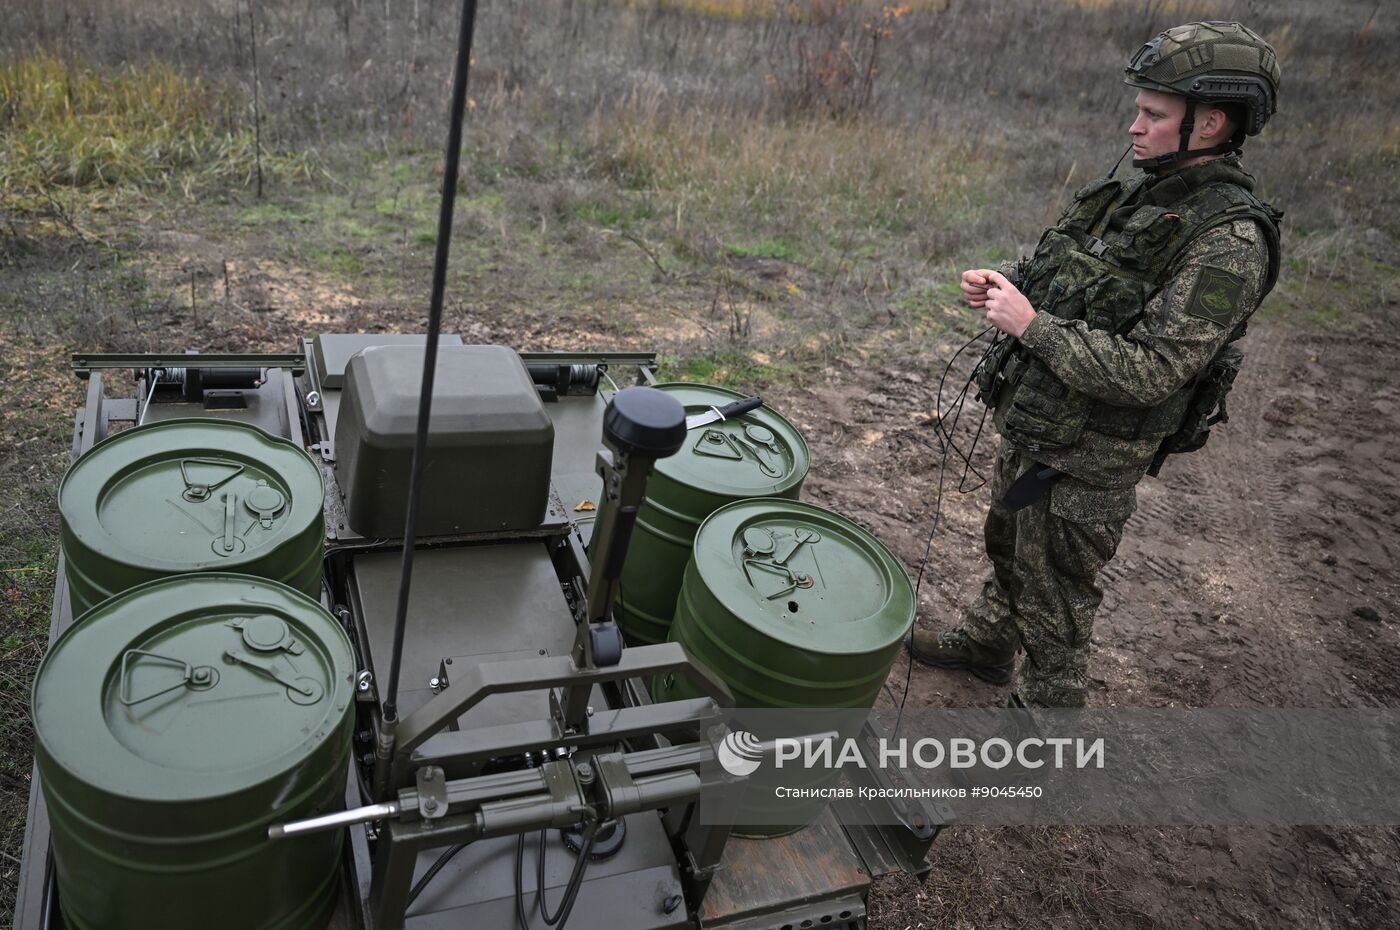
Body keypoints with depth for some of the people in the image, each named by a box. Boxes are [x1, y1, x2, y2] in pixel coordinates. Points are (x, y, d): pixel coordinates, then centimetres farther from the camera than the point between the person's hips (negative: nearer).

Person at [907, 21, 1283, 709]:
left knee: (1051, 597, 10)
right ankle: (985, 645, 52)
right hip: (1029, 426, 8)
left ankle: (1047, 711, 34)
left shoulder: (1229, 240, -24)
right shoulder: (1135, 191, 1)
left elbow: (1148, 375, -30)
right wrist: (1005, 278, -4)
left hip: (1087, 458, -8)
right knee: (1007, 546, 27)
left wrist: (1031, 324, -27)